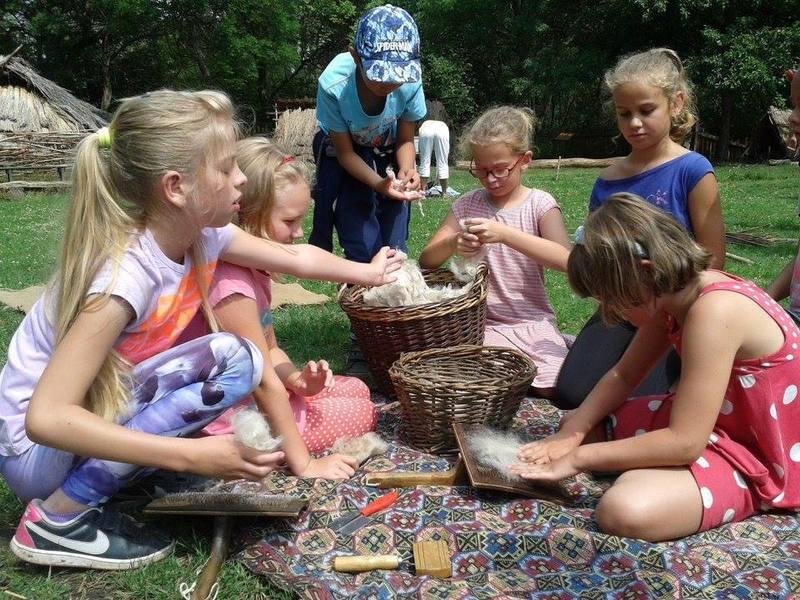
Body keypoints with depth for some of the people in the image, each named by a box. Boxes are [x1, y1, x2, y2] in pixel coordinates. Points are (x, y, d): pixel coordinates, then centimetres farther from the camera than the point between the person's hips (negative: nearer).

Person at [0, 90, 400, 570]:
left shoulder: (201, 233, -8)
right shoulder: (126, 274, -32)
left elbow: (298, 257, 8)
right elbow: (45, 419, -34)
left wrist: (368, 273, 19)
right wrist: (190, 455, -37)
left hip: (107, 413, 8)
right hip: (41, 446, -8)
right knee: (232, 360, -23)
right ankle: (59, 516, -13)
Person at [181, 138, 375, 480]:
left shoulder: (254, 270, 3)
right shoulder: (230, 285, -29)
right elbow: (265, 384, -25)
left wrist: (298, 380, -11)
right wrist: (304, 464, -18)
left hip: (253, 400, 9)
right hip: (230, 423, -9)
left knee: (356, 389, 16)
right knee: (360, 412, 0)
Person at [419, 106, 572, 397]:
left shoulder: (539, 204, -4)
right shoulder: (467, 204, 3)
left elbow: (565, 260, -19)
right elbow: (426, 260, 0)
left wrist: (505, 234, -30)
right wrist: (452, 244, -24)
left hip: (531, 320, -1)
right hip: (481, 321, 2)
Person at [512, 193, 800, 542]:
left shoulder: (714, 311, -32)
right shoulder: (674, 292, -4)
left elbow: (684, 442, -32)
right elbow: (623, 376, 6)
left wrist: (577, 458, -24)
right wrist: (569, 434, -8)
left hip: (758, 456, -8)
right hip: (708, 421, 8)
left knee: (625, 511, -32)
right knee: (581, 424, 11)